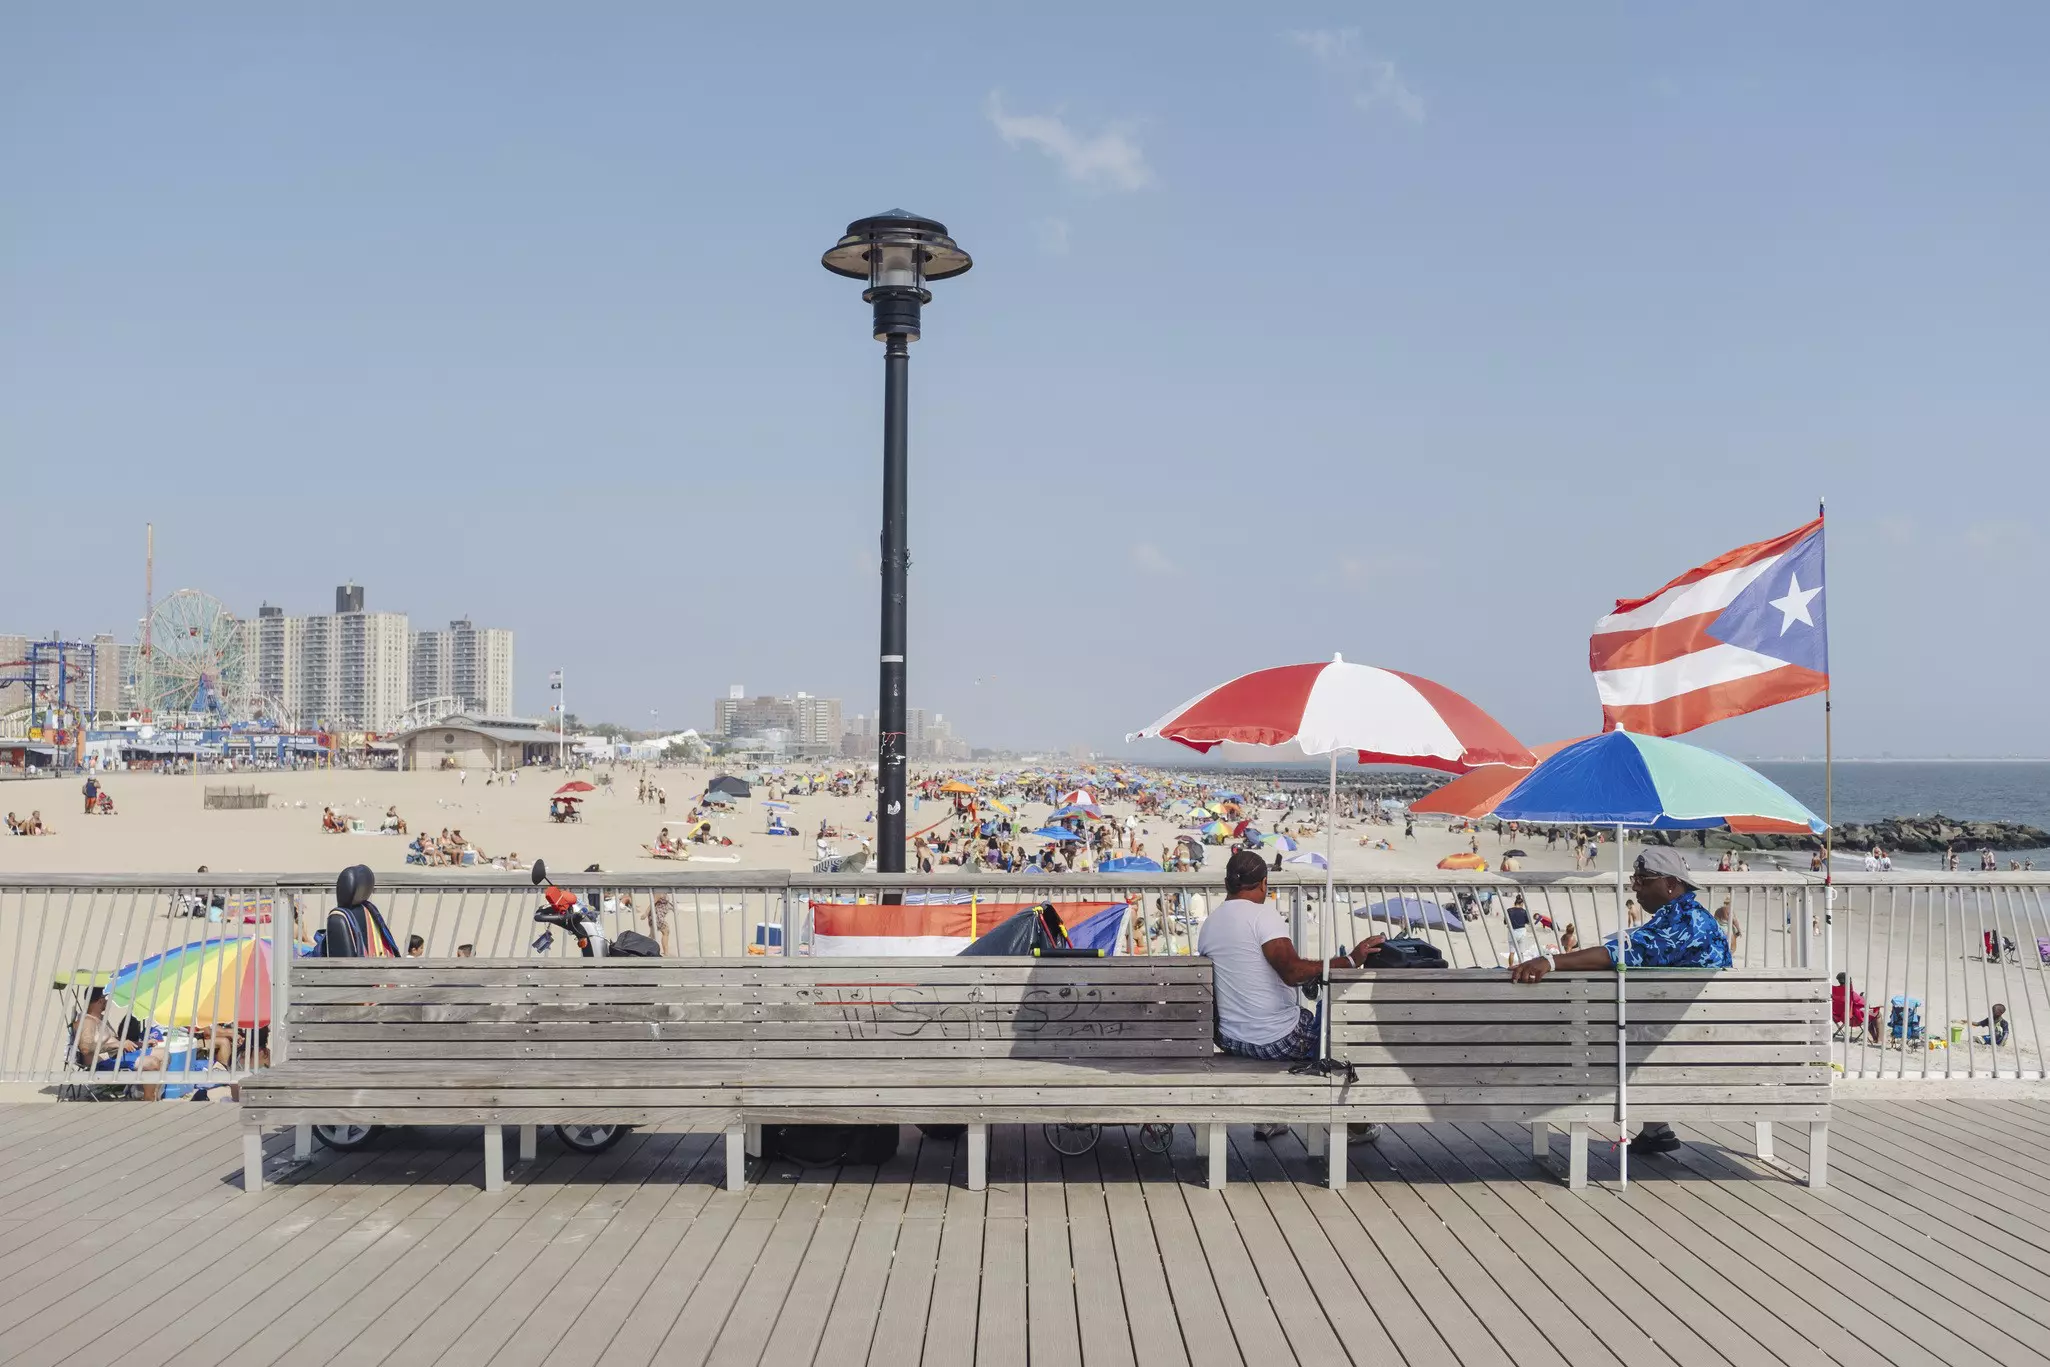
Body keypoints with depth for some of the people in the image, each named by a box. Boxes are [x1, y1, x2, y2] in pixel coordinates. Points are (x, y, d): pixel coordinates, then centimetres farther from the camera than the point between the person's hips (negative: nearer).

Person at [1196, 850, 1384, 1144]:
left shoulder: (1208, 924, 6)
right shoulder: (1262, 915, -17)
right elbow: (1292, 971, -30)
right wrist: (1350, 960, -27)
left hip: (1229, 1040, 7)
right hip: (1277, 1040, -7)